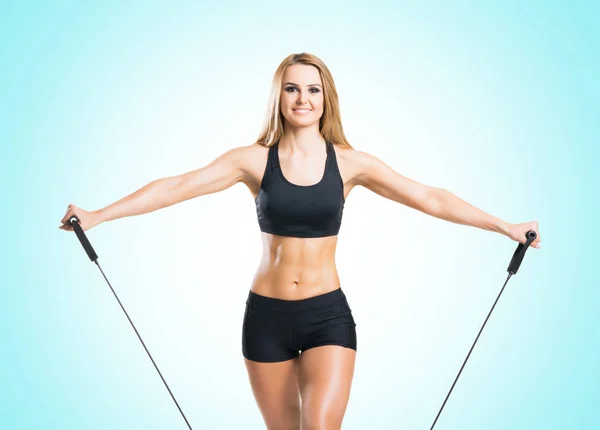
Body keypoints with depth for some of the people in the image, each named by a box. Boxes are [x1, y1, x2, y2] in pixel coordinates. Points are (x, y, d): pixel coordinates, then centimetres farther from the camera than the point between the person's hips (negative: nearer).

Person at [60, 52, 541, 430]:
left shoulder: (350, 163, -1)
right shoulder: (254, 160, -2)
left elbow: (429, 198, -2)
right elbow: (176, 187, -7)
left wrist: (505, 226, -4)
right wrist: (97, 215, -11)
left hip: (328, 315, -1)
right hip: (267, 316, 1)